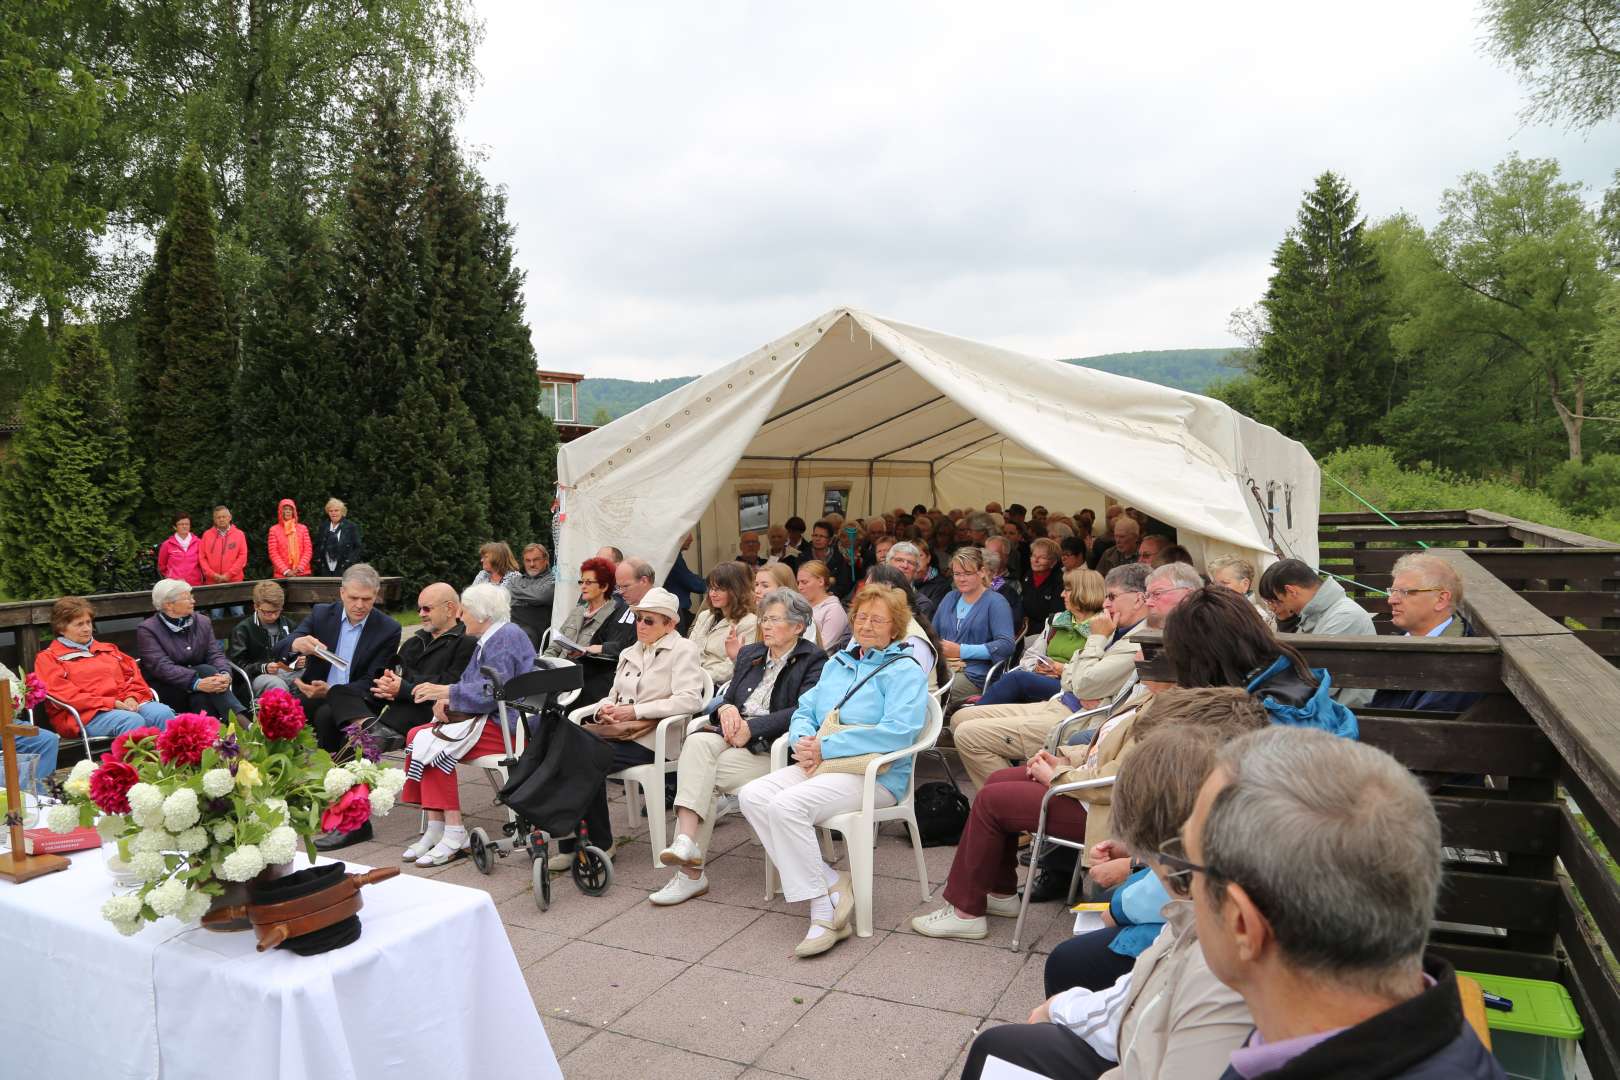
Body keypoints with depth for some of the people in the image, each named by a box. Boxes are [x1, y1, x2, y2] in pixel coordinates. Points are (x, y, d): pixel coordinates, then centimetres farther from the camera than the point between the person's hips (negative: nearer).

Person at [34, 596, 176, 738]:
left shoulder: (107, 649, 29)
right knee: (133, 721, -36)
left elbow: (131, 673, 22)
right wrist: (111, 703, -13)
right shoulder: (48, 658, 12)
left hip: (125, 705, 5)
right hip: (87, 714, -5)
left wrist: (132, 697, -2)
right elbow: (65, 694, -2)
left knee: (163, 712, -28)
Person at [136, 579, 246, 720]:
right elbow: (161, 667, -18)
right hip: (165, 691, -4)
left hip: (196, 694, 4)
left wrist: (225, 674, -24)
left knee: (202, 698, -33)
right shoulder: (147, 629, -5)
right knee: (206, 670, -29)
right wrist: (197, 683, -33)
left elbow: (216, 654, 1)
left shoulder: (202, 622, 11)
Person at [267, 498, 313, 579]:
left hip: (302, 573, 1)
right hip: (282, 575, -1)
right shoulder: (274, 529, 5)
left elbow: (308, 551, 5)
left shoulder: (302, 528, 9)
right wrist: (285, 571, -12)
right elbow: (273, 554, -1)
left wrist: (300, 568, -10)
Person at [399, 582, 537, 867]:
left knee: (435, 745, -21)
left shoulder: (507, 638, -12)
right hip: (490, 718, 10)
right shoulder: (488, 640, 21)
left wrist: (445, 691, -14)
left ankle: (454, 833, -15)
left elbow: (491, 693, -21)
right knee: (416, 735, -4)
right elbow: (469, 684, 20)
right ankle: (435, 827, -9)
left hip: (510, 725, -10)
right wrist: (446, 700, -1)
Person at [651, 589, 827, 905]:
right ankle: (685, 843, -38)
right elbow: (728, 697, 22)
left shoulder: (814, 661, 1)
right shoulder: (750, 654, 23)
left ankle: (690, 869, -23)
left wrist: (752, 727, -18)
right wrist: (726, 708, -4)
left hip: (772, 748, -5)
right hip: (733, 737, 5)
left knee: (701, 771, -26)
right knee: (697, 741, -29)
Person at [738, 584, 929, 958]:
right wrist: (801, 741, -3)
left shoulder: (904, 671, -2)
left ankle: (823, 912, -19)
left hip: (874, 776, -8)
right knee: (752, 795, -15)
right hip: (818, 765, 8)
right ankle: (831, 885, -16)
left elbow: (899, 730, -18)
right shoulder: (838, 663, 22)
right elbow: (804, 711, 23)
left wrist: (825, 747, -16)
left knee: (787, 804, -29)